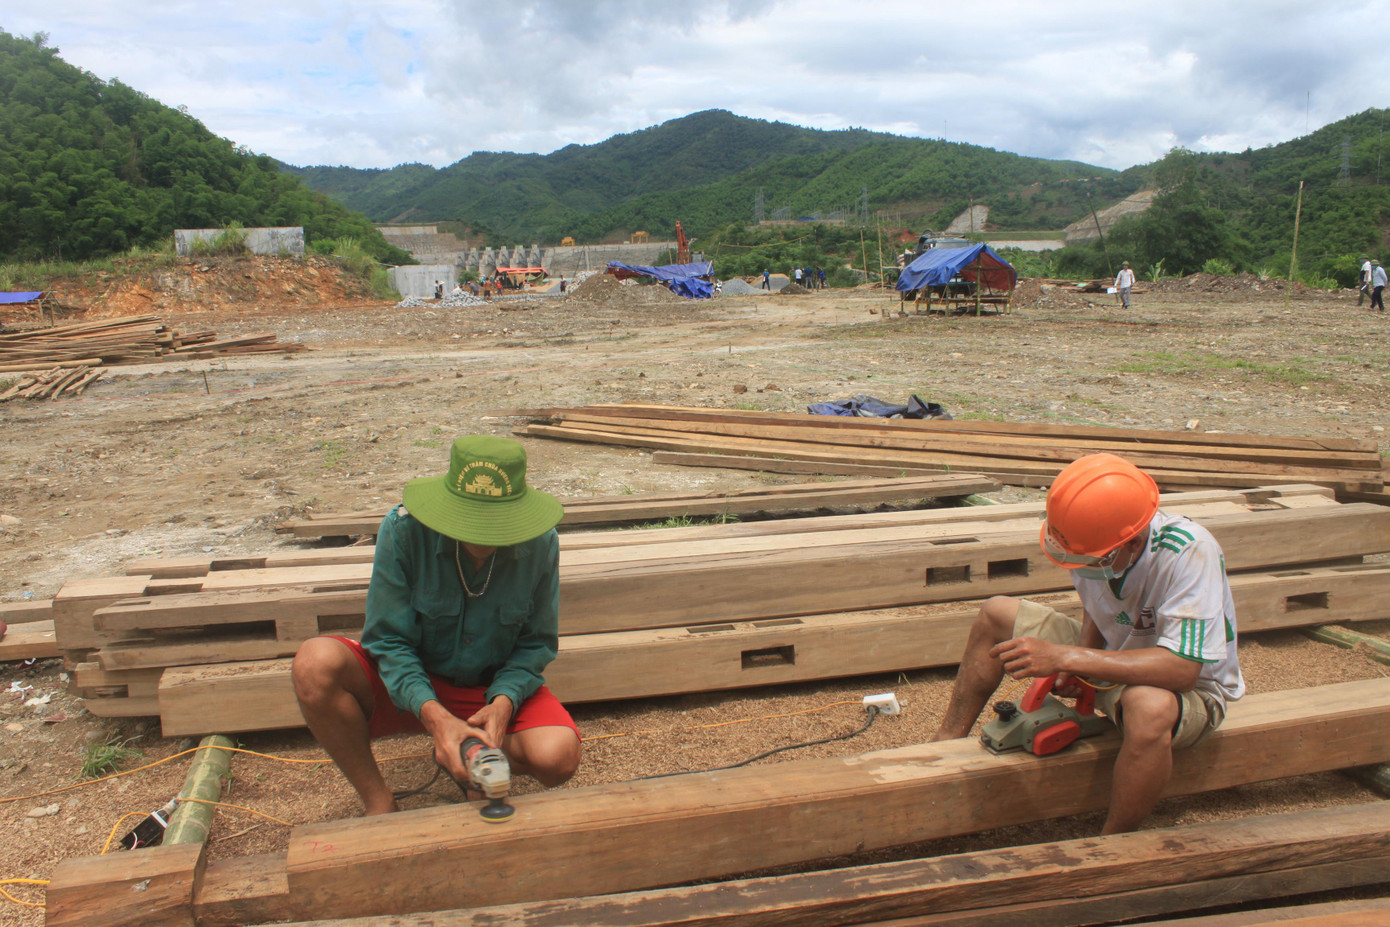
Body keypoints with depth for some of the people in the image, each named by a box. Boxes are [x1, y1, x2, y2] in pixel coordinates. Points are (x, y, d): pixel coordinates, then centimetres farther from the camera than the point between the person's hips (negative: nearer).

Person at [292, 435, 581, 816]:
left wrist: (504, 701, -25)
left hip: (497, 687, 1)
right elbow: (389, 640, -17)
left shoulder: (541, 543, -17)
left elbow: (537, 642, -6)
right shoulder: (403, 530, -21)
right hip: (409, 686, 0)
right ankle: (378, 802, -11)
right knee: (315, 662, -30)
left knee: (558, 756, -29)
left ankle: (468, 758, 4)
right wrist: (433, 714, -33)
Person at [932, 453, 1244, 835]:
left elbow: (1182, 667, -41)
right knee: (995, 613, 2)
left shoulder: (1189, 552, -35)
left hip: (1191, 688, -6)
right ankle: (945, 747, 12)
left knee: (1149, 706, -43)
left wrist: (1067, 656, -41)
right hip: (1114, 653, 7)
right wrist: (1078, 667, -16)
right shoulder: (1095, 540, -18)